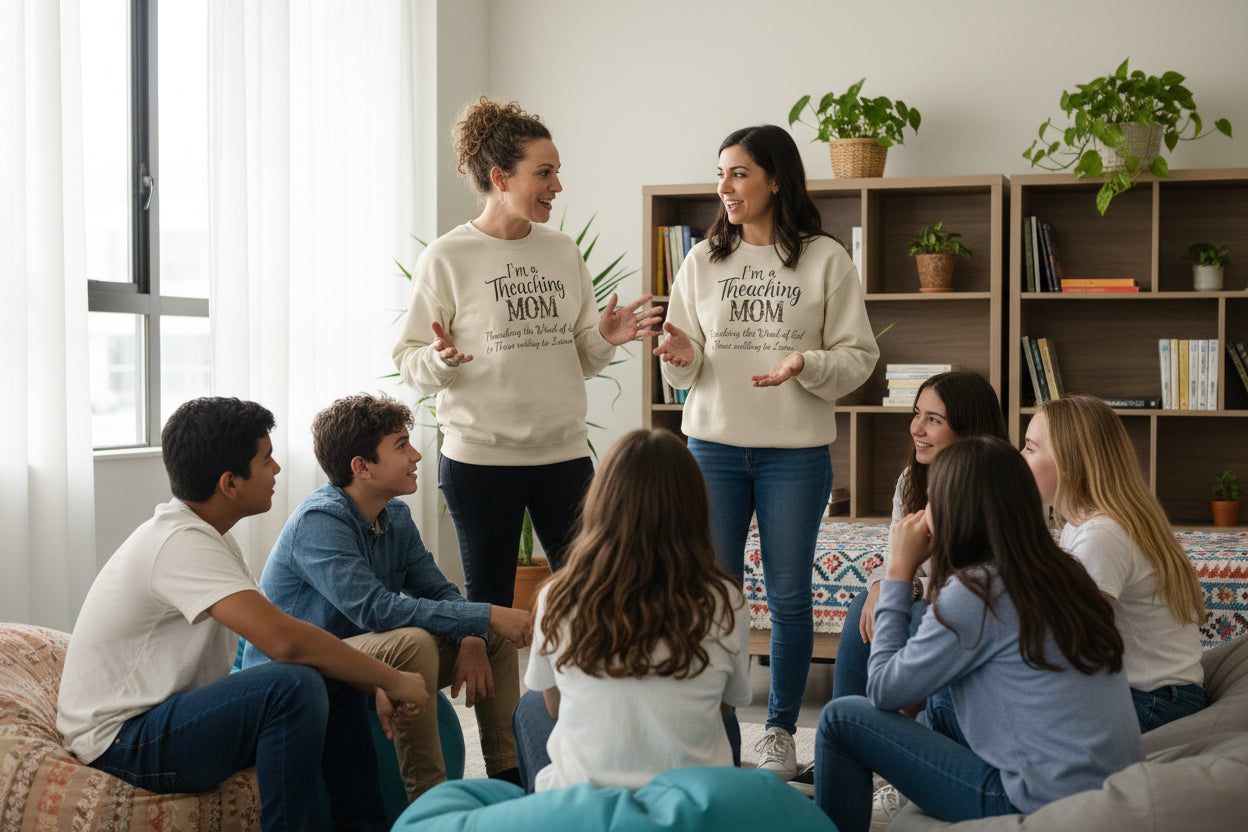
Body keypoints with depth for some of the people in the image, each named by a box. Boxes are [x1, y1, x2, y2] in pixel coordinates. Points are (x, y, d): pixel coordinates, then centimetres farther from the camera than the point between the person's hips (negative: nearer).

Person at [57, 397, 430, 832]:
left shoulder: (207, 535, 9)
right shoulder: (180, 543, -24)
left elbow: (277, 631, 7)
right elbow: (285, 640, -34)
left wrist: (375, 682, -7)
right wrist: (392, 680, -23)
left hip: (169, 710, 10)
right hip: (121, 740, -10)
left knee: (338, 681, 4)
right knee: (294, 686, -29)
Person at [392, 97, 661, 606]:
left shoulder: (564, 252, 9)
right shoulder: (446, 258, -4)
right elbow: (409, 363, -3)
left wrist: (605, 340, -6)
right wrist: (441, 360, -24)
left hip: (564, 451, 4)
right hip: (480, 455, -4)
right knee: (488, 602, 5)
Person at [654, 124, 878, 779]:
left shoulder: (825, 259, -1)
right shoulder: (704, 260, 7)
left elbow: (859, 356, -2)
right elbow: (686, 369, 9)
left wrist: (805, 366, -20)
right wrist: (681, 356, -14)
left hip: (796, 452, -2)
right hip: (714, 444, 2)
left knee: (789, 596, 5)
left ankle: (780, 730, 21)